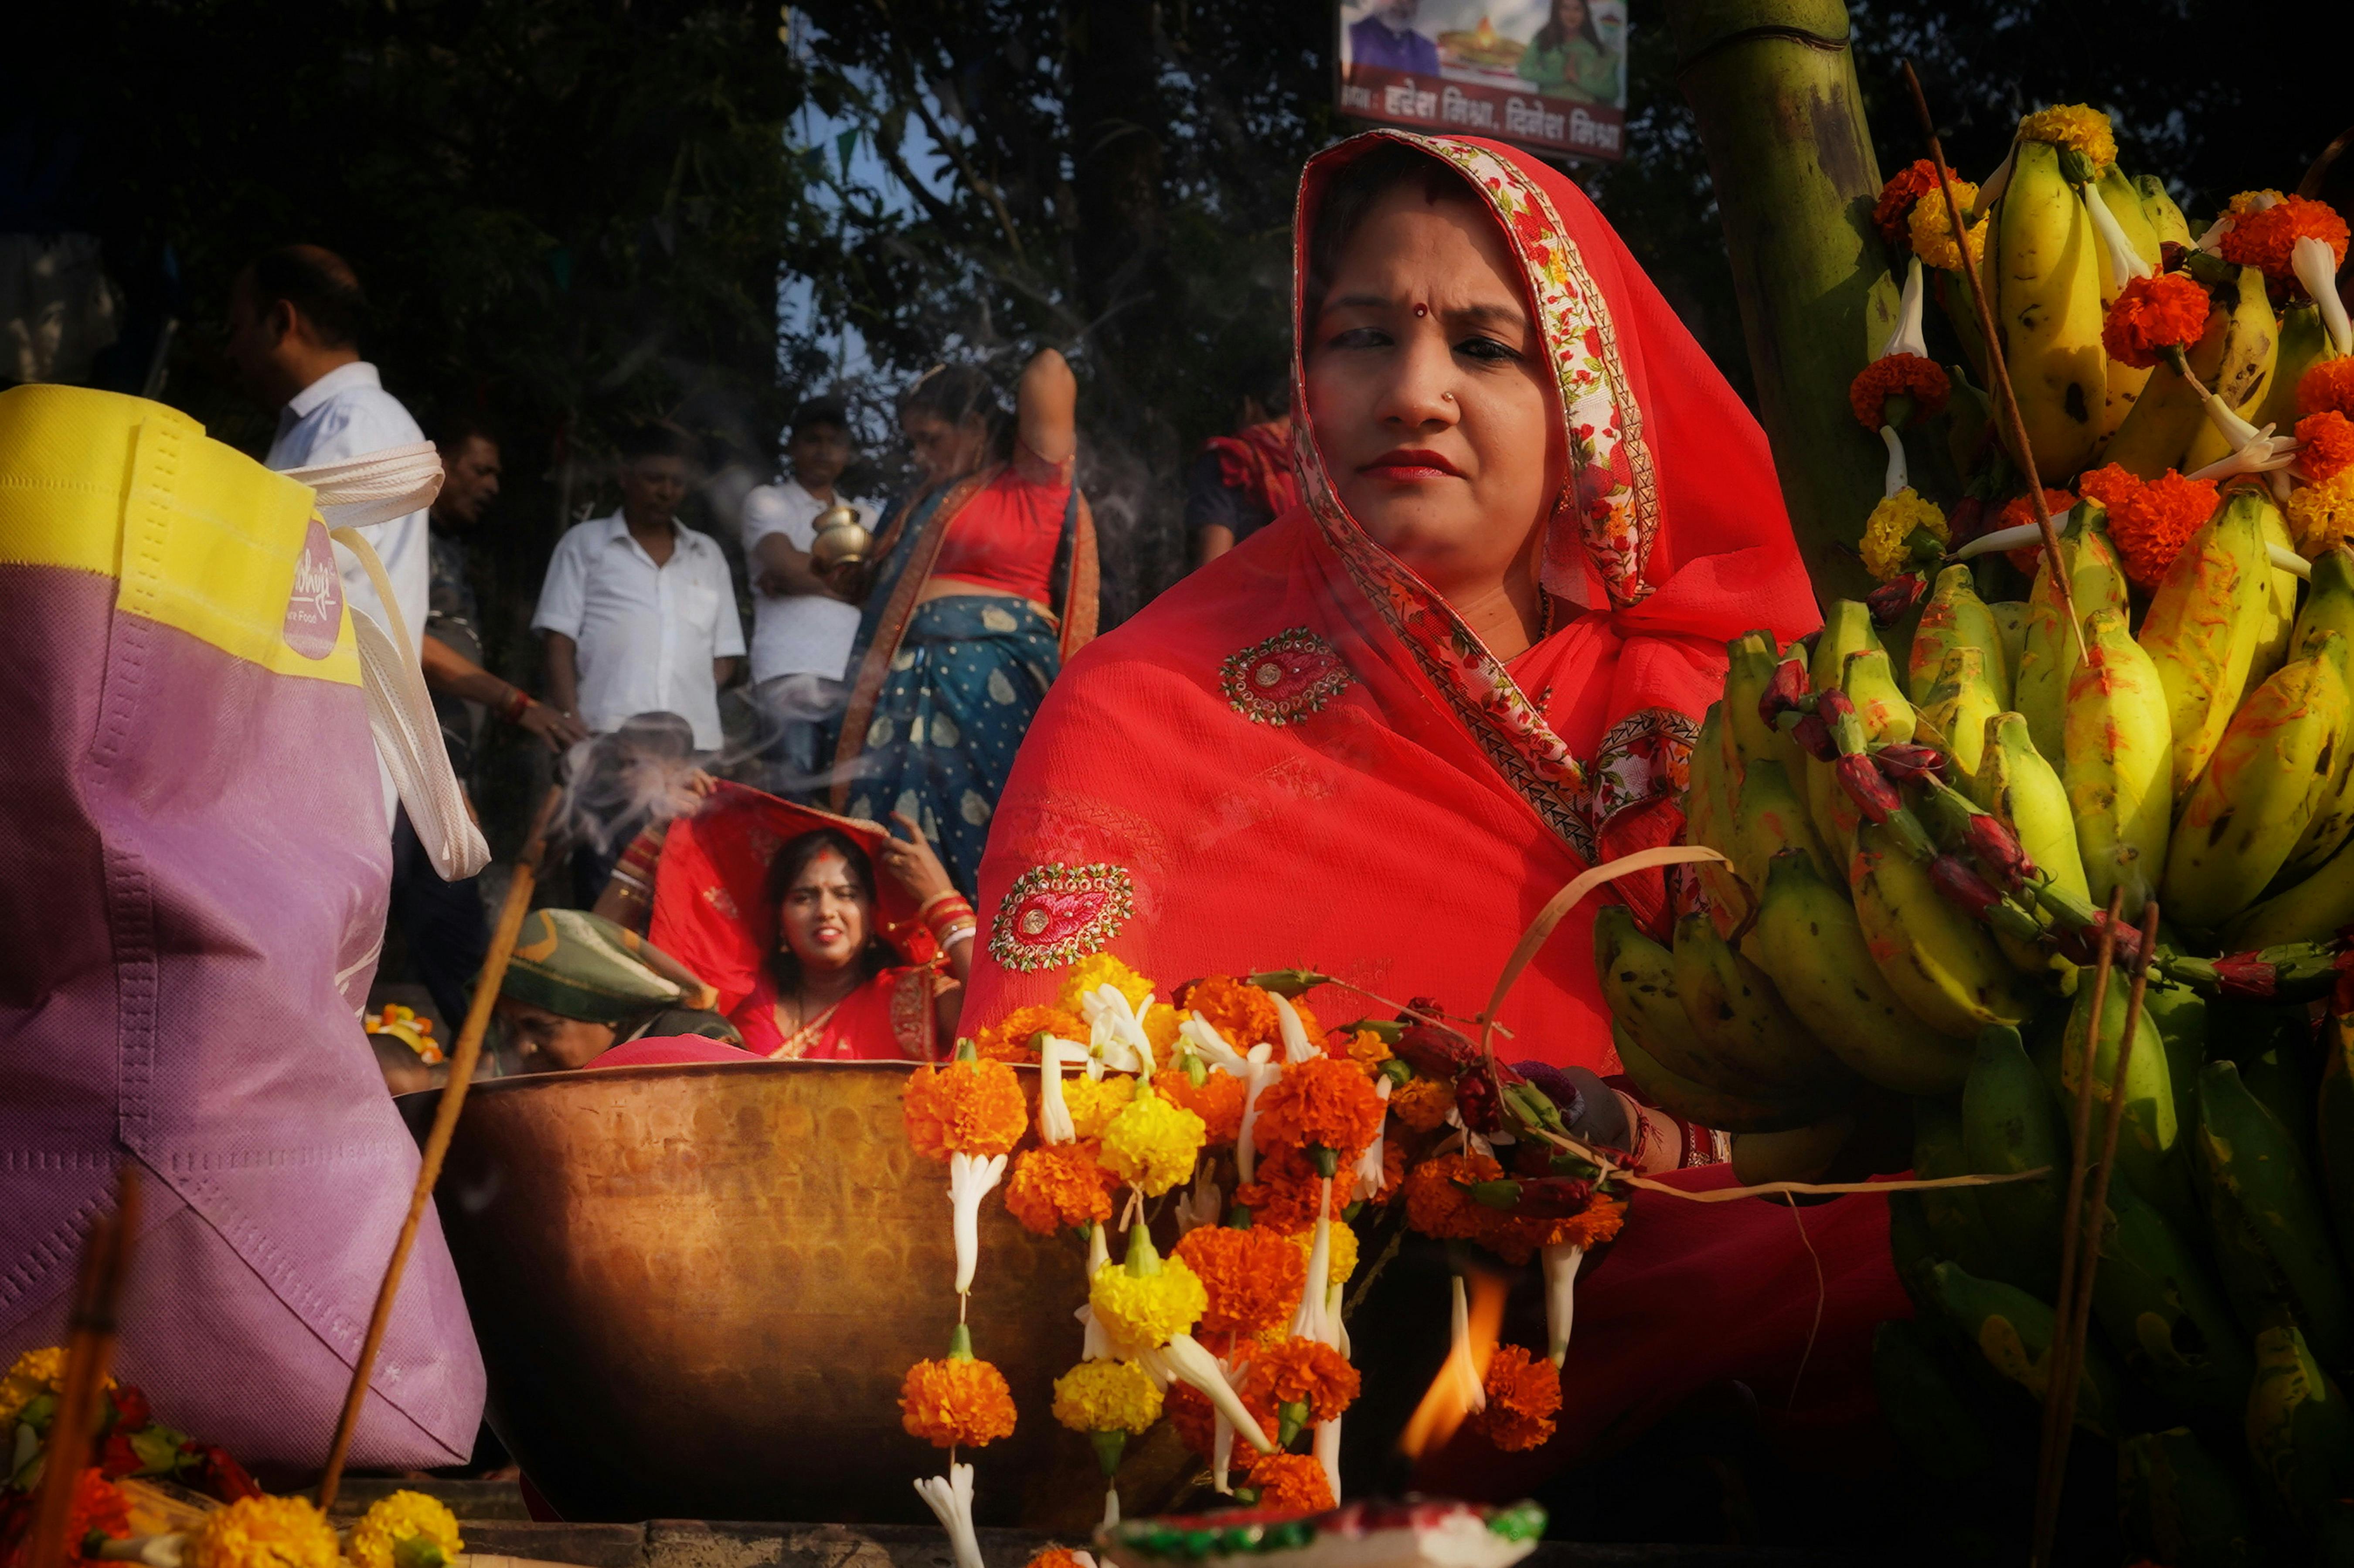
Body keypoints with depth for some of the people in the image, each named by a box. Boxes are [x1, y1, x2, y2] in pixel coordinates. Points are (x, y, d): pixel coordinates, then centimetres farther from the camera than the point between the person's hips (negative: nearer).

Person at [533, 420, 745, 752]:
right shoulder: (584, 543, 15)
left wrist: (695, 702, 1)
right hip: (606, 737, -3)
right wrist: (572, 725, -7)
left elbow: (724, 656, 21)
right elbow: (560, 644, 6)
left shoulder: (708, 554, 23)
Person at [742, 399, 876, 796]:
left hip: (859, 677, 4)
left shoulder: (864, 516, 24)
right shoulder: (767, 501, 14)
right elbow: (787, 564, -3)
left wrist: (804, 577, -2)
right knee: (795, 796, -16)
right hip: (791, 675, -4)